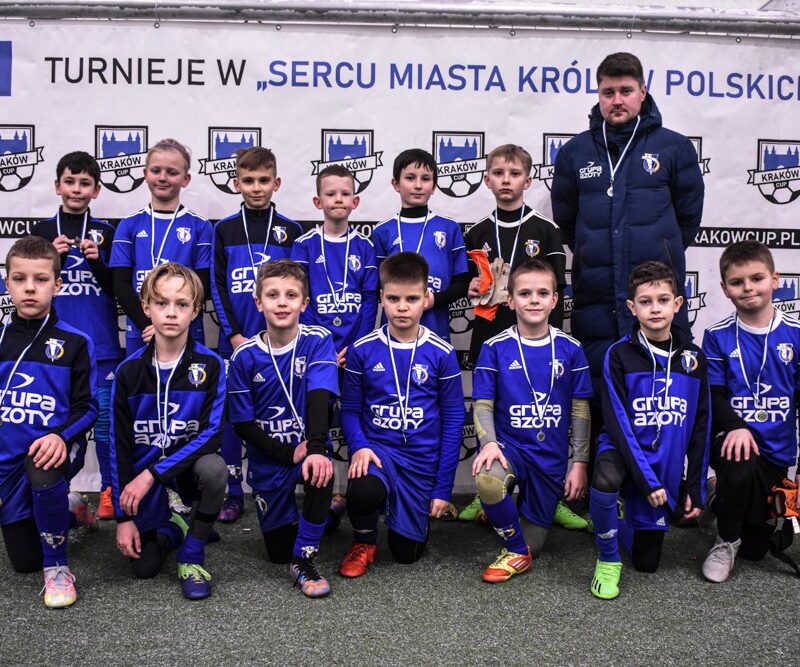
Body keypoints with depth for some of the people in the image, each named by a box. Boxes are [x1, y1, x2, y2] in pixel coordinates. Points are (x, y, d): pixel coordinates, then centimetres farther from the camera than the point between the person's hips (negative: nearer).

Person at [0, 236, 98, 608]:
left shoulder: (74, 343, -7)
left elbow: (87, 407, -4)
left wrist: (61, 436, -23)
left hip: (48, 451, -4)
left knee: (43, 475, -41)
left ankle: (57, 567, -17)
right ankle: (61, 513, 45)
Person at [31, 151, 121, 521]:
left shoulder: (105, 232, 5)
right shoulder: (43, 232, 7)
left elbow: (118, 289, 4)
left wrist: (97, 261, -12)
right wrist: (52, 257, -9)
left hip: (100, 341, -1)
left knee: (104, 415, 0)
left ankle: (111, 489, 11)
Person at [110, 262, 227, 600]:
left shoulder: (210, 365, -12)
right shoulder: (129, 371, -7)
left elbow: (211, 433, -18)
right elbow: (119, 445, -4)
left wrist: (152, 474, -25)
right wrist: (123, 516, -7)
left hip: (190, 462, -1)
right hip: (143, 473, 1)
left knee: (215, 468, -35)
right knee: (144, 566, -7)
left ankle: (192, 555, -11)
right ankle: (172, 527, 28)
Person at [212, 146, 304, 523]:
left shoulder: (290, 231, 5)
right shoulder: (224, 230, 6)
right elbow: (218, 287, 3)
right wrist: (235, 335, -8)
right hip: (233, 341, 1)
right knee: (231, 416, 5)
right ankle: (233, 493, 15)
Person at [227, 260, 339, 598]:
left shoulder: (318, 341, -10)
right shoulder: (245, 356, -8)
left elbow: (319, 396, -23)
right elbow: (242, 423, -5)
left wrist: (316, 449, -39)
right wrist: (289, 453, -15)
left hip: (308, 447, -1)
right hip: (268, 459, 1)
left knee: (321, 473, -36)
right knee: (278, 550, 4)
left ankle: (304, 560, -15)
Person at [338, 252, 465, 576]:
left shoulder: (442, 354, -5)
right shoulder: (362, 350, -4)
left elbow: (453, 420, -1)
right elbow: (350, 408, 4)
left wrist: (443, 488, -2)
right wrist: (359, 446, -18)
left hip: (422, 458, 1)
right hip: (376, 447, 0)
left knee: (408, 552, 4)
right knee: (362, 493, -35)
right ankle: (364, 540, 2)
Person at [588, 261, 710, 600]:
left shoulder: (694, 359, -1)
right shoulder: (619, 355, -11)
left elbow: (701, 427, 3)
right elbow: (618, 422, -15)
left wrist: (695, 488, 1)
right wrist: (646, 480, -21)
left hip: (666, 466, 3)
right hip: (623, 450, -3)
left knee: (646, 562, 8)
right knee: (606, 480, -40)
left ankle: (631, 516, 41)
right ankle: (608, 558, -14)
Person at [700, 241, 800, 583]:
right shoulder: (717, 336, -3)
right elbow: (713, 394, -6)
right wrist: (735, 426, -27)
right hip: (734, 437, -2)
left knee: (755, 548, 6)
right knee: (742, 466, -39)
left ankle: (724, 501, 42)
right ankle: (725, 541, -9)